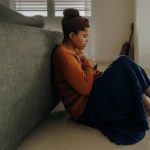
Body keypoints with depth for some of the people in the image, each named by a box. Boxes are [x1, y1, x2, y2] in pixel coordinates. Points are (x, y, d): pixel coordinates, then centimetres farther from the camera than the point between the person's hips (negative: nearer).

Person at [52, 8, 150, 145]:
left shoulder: (74, 51, 15)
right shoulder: (63, 54, -17)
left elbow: (92, 77, 17)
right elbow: (85, 87, -23)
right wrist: (88, 64, -9)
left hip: (89, 99, 10)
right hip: (85, 108, -10)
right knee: (123, 63, -15)